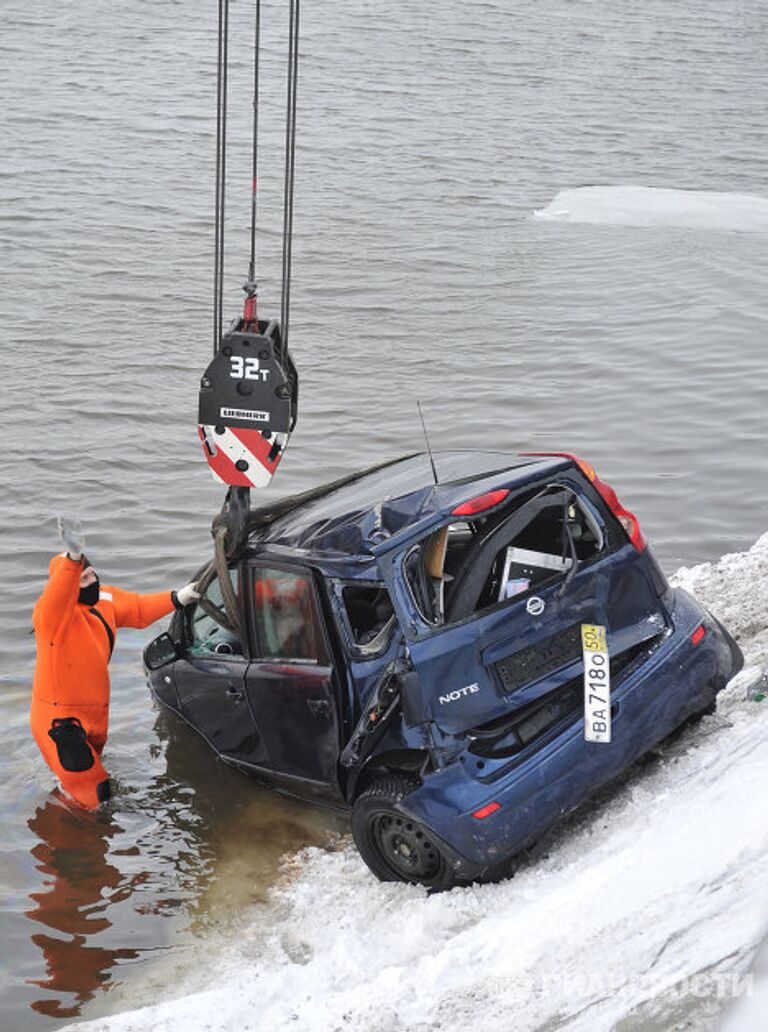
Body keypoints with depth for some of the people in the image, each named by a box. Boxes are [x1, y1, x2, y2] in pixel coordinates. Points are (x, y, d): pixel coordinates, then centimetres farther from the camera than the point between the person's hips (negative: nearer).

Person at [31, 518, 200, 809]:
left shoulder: (105, 600, -1)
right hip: (59, 720, -8)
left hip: (94, 714, 8)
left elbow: (138, 609, 17)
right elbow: (57, 597, -50)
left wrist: (178, 599, 12)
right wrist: (73, 559, -67)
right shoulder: (52, 614, -26)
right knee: (95, 796, -5)